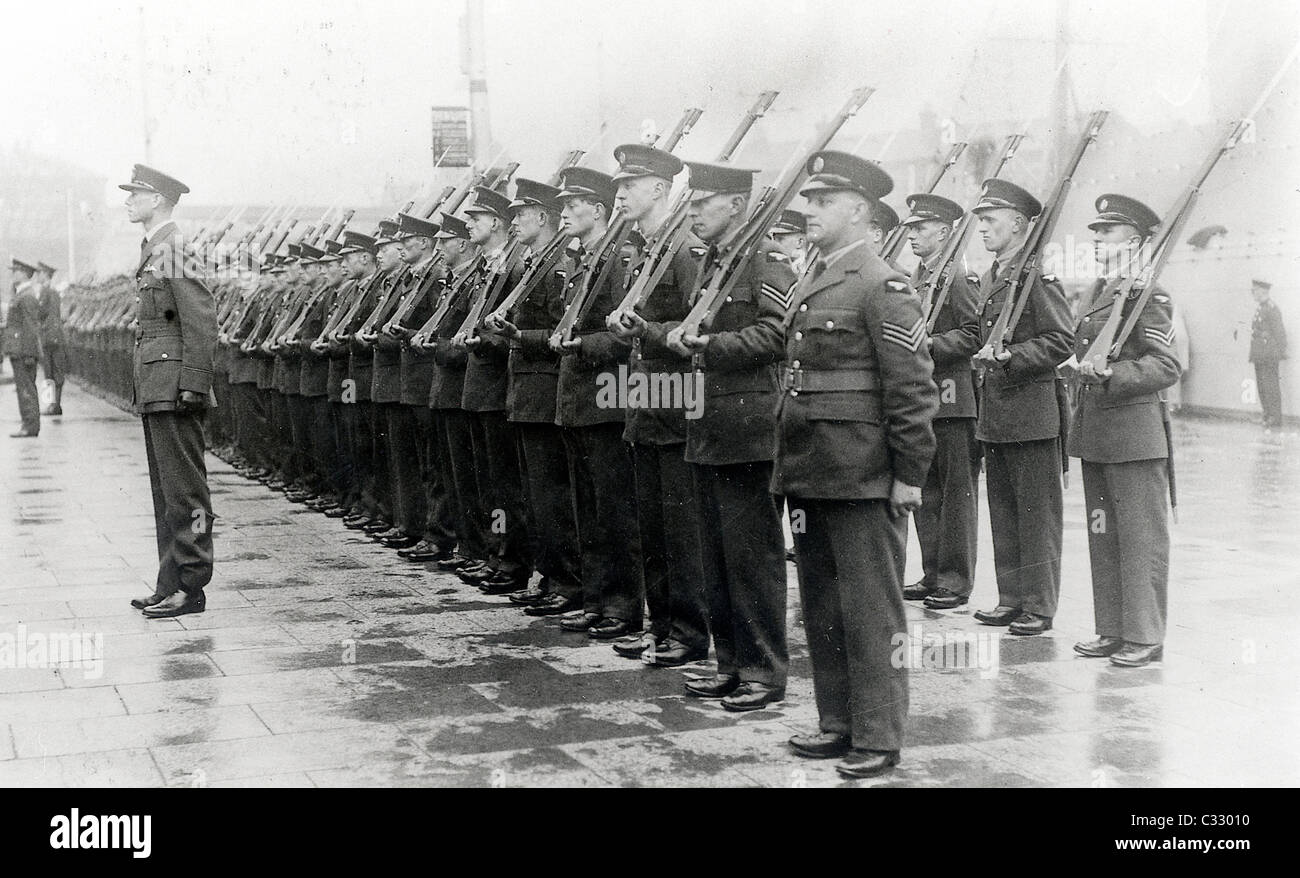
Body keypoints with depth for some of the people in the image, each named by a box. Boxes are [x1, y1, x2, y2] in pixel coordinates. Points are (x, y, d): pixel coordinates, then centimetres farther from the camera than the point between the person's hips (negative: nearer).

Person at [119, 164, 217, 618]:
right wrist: (145, 384, 19)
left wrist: (192, 384, -21)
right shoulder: (153, 249, 18)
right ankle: (171, 585, 19)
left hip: (174, 388, -10)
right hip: (155, 390, 10)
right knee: (166, 489, 13)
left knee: (183, 487, -6)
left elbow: (202, 318, -18)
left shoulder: (175, 248, -12)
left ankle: (189, 588, -1)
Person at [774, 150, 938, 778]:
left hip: (862, 478, -9)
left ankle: (878, 738, 9)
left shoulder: (882, 287, -10)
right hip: (809, 474, 9)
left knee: (870, 609, 0)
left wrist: (910, 475, -15)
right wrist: (789, 467, 18)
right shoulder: (811, 283, 15)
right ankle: (838, 722, 27)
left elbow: (913, 389, -14)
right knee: (821, 604, 15)